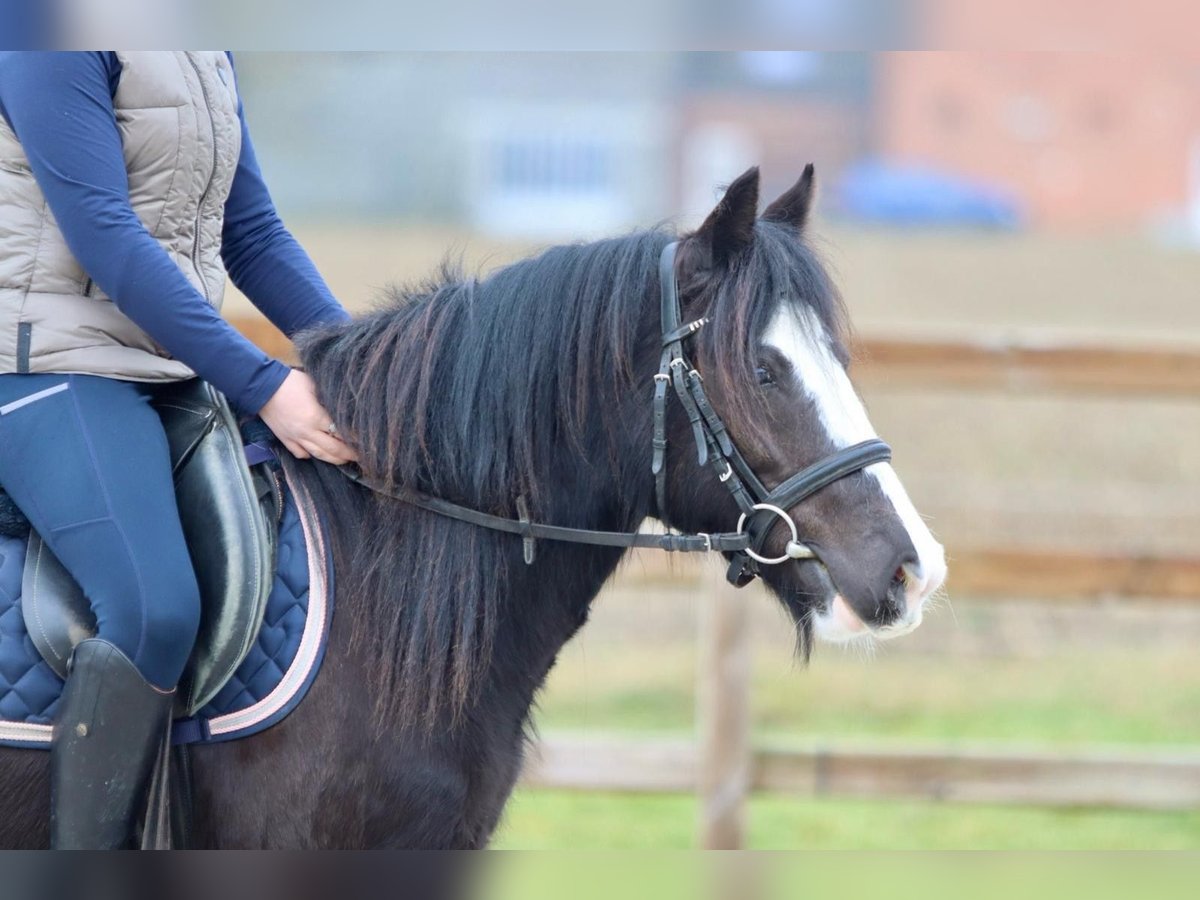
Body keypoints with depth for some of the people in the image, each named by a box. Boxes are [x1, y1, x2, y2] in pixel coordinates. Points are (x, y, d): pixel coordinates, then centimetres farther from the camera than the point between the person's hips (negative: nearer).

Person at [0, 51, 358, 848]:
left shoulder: (210, 58, 14)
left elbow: (254, 236, 16)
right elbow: (103, 236, -20)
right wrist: (261, 386, -21)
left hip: (174, 375, 10)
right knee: (153, 612, -28)